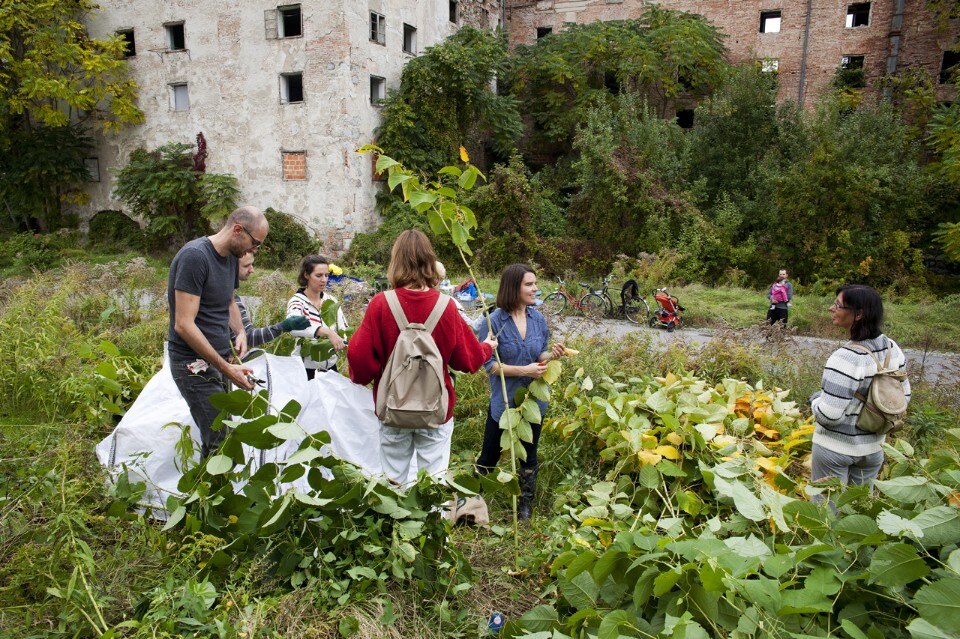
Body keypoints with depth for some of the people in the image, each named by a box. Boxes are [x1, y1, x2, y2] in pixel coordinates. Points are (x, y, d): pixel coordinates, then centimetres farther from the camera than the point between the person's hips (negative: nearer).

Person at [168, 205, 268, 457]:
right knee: (222, 444, -10)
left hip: (219, 359, 8)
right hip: (195, 363, -8)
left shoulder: (231, 256, 10)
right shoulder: (195, 256, -17)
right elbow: (183, 325, -21)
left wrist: (240, 331, 6)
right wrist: (226, 368, -21)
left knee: (216, 440, 11)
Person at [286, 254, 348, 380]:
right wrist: (327, 332, -46)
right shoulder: (297, 301, -13)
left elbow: (344, 330, 0)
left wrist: (342, 341, -22)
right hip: (306, 369, -4)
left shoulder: (331, 301, 2)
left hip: (330, 366, 5)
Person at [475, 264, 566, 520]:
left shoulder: (538, 319, -2)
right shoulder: (495, 321, -17)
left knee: (529, 457, 19)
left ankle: (526, 505, 38)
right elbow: (488, 364, -17)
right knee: (490, 455, 13)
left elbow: (539, 356, 8)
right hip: (503, 402, -4)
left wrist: (551, 354, -14)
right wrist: (524, 370, -24)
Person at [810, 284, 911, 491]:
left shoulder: (846, 357, -29)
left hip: (834, 449, -7)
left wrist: (815, 399, -9)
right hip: (873, 446, 7)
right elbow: (904, 395, 7)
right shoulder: (892, 349, -6)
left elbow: (828, 415, -29)